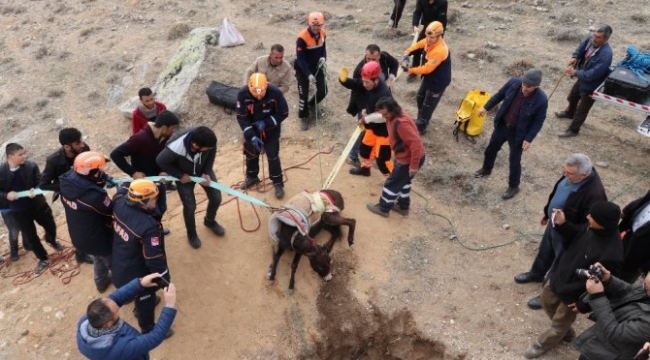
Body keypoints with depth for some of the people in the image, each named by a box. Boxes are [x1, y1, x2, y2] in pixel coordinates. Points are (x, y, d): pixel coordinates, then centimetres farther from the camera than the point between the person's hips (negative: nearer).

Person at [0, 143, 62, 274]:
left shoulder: (31, 166, -12)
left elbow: (40, 183, -7)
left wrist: (35, 191, -27)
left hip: (38, 204, 1)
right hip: (19, 210, -1)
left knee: (50, 225, 19)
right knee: (30, 236, 11)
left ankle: (51, 241, 55)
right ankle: (43, 259, 32)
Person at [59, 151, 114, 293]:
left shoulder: (66, 182, -16)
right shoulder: (94, 195, -39)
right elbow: (112, 210, -23)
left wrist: (100, 181, -8)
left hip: (78, 236, 8)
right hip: (97, 238, -8)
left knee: (100, 258, 34)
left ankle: (101, 282, 57)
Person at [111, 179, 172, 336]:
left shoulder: (119, 203, -19)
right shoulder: (148, 226, -39)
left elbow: (123, 189, 9)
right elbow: (154, 258, -30)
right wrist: (165, 278, -16)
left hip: (119, 265, 7)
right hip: (136, 273, -7)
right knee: (145, 299, 21)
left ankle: (139, 309, 67)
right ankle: (148, 329, 47)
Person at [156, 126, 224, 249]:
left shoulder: (208, 140, -35)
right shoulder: (175, 148, -43)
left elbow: (212, 153, -11)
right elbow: (160, 161, -23)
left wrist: (206, 172, -17)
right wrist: (180, 176, -20)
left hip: (203, 170, 3)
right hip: (184, 175, -3)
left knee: (216, 198, 6)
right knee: (190, 206, 1)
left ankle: (210, 221, 40)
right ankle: (191, 234, 33)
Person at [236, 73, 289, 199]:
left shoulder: (275, 93, -30)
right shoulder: (243, 94, -26)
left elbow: (283, 113, -17)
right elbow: (241, 117, -18)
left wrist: (266, 123, -28)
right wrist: (252, 136, -26)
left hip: (271, 130, -2)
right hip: (252, 130, 2)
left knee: (273, 156, 5)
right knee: (250, 154, 19)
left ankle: (278, 183, 24)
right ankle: (252, 177, 45)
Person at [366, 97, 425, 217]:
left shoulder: (401, 123, -33)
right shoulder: (393, 117, -3)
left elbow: (416, 143, -33)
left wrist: (414, 165, -28)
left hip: (408, 159, -9)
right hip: (405, 156, 9)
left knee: (392, 183, 9)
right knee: (403, 181, 26)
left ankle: (383, 208, 28)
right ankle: (403, 206, 44)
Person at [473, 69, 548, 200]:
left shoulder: (541, 100, -29)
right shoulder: (514, 83, -20)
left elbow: (539, 121, -16)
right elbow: (500, 95, 0)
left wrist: (529, 139, -15)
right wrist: (486, 107, 4)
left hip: (518, 133, -4)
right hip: (502, 125, 5)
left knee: (514, 161, 9)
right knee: (491, 148, 24)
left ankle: (513, 186, 33)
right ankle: (486, 169, 54)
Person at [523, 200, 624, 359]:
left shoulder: (611, 255, -39)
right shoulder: (592, 228, -17)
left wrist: (584, 305, -16)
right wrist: (562, 225, -14)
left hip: (574, 294, -7)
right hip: (560, 277, 7)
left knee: (559, 324, 18)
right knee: (547, 299, 31)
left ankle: (542, 345, 48)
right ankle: (566, 331, 57)